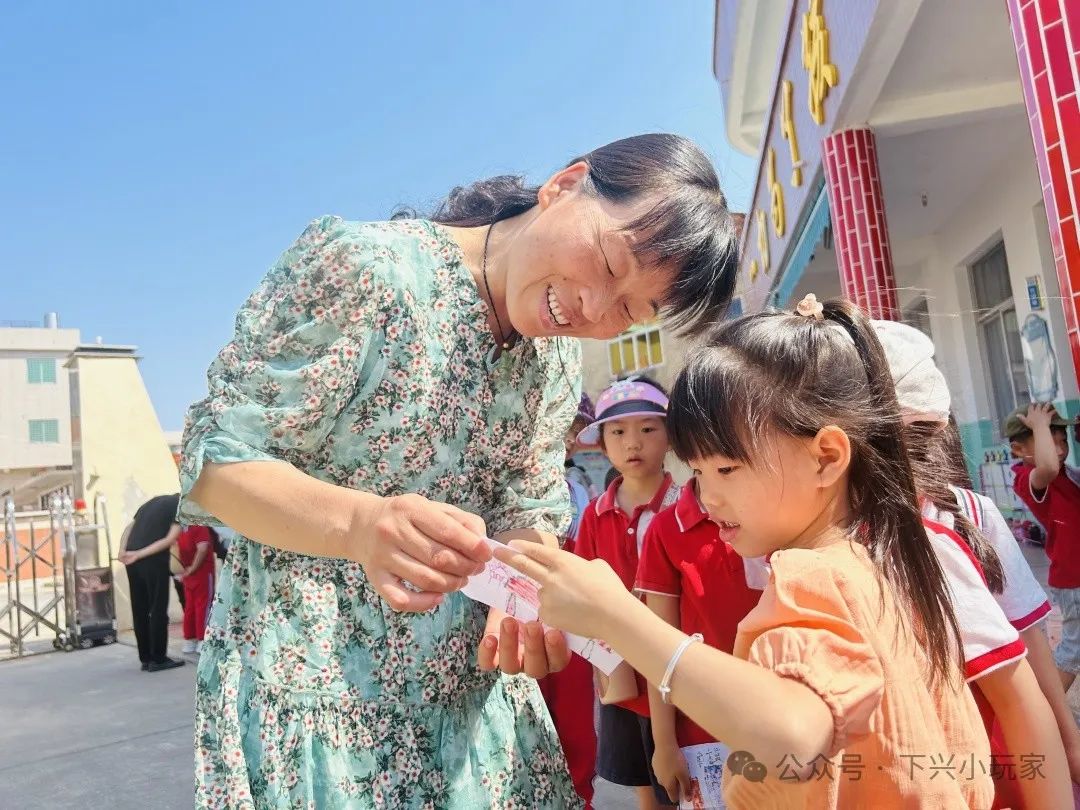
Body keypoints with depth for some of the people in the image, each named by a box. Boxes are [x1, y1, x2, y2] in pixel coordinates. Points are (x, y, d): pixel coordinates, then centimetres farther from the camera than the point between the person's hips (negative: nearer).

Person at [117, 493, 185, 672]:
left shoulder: (156, 501, 25)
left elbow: (128, 528, 15)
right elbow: (170, 539, -10)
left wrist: (122, 552, 2)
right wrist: (140, 554, -12)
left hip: (132, 560, 7)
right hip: (154, 559, -7)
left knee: (139, 610, 11)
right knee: (158, 610, 2)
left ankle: (145, 658, 19)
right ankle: (158, 659, 7)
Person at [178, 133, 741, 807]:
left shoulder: (561, 358, 0)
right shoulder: (362, 265, -20)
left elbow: (530, 502, 2)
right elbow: (218, 460, -18)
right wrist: (364, 524, -36)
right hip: (308, 671, -5)